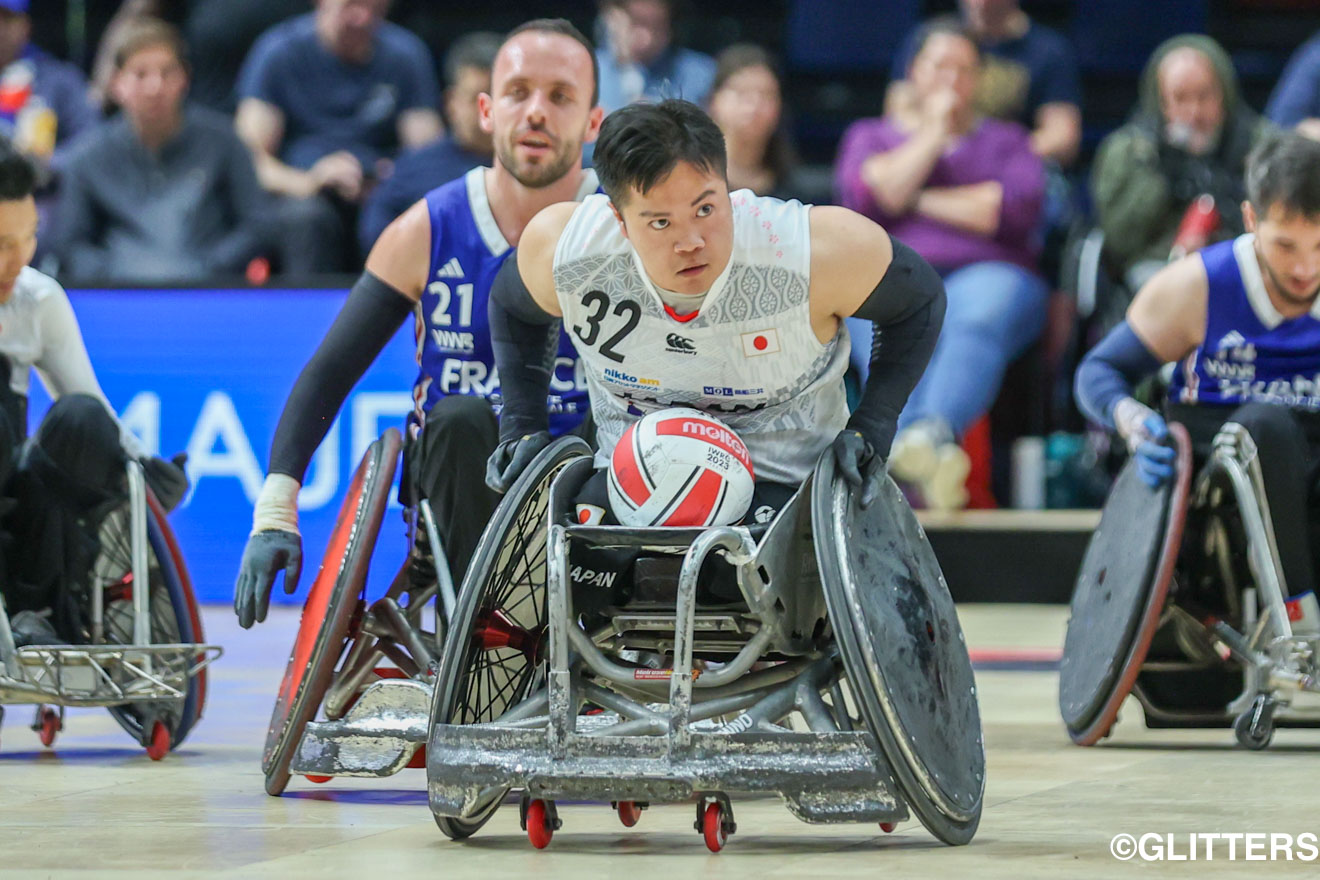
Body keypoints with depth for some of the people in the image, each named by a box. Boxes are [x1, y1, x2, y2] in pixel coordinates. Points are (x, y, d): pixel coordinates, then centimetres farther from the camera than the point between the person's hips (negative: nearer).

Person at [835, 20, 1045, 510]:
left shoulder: (1005, 140, 26)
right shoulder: (869, 136, 26)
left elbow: (1020, 208, 3)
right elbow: (865, 198, 2)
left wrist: (917, 199, 4)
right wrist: (933, 133, 8)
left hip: (987, 273, 0)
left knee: (981, 318, -40)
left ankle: (934, 432, -68)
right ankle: (929, 463, -65)